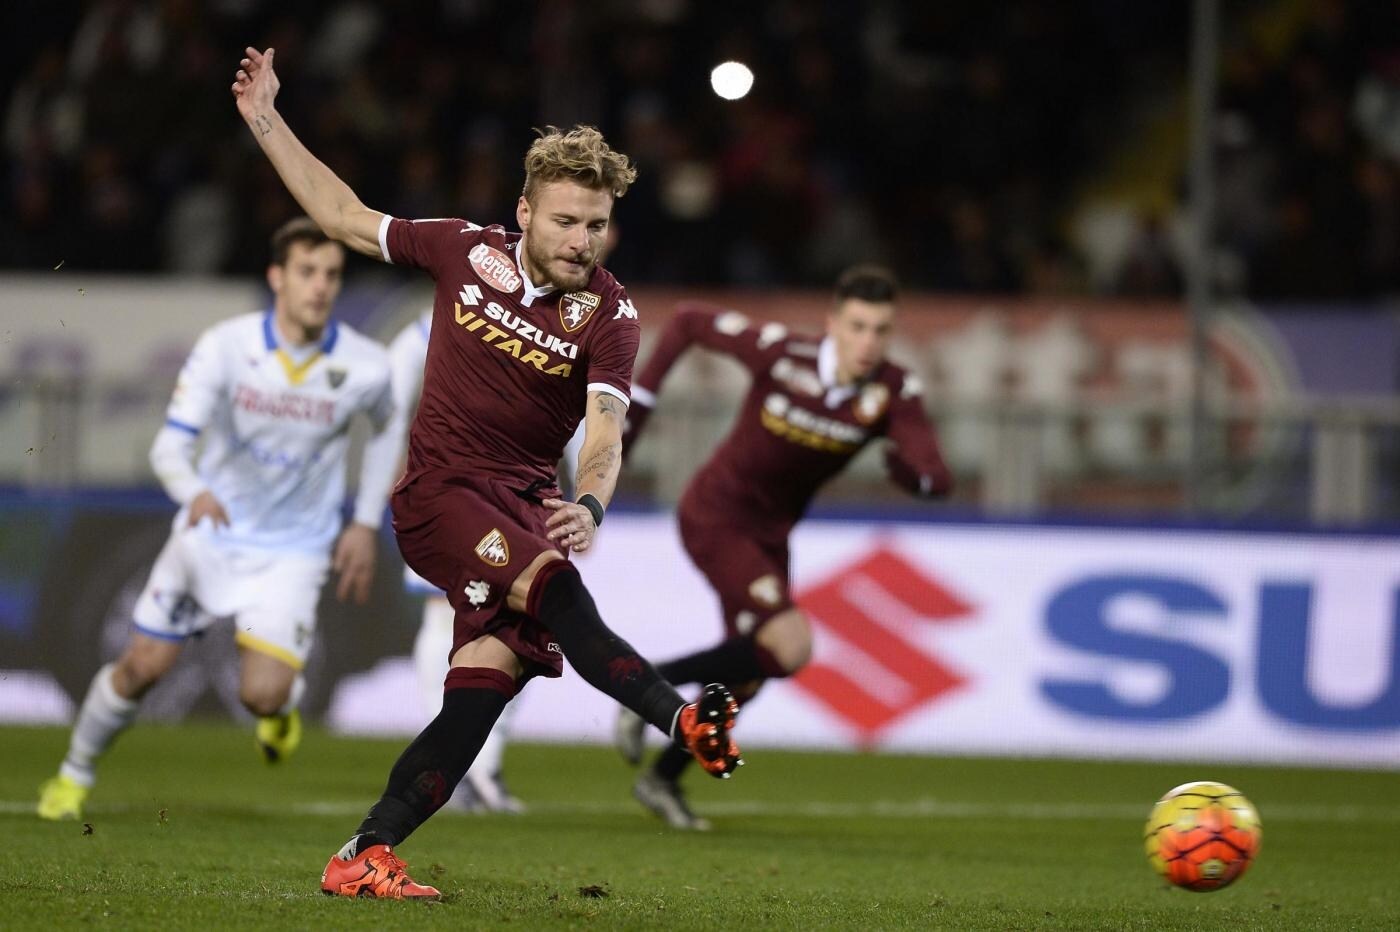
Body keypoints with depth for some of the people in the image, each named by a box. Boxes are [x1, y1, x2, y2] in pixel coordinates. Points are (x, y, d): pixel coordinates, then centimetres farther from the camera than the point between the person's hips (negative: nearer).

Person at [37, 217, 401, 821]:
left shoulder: (364, 367, -15)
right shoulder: (225, 346, -19)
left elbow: (387, 428, 10)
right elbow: (169, 446, -21)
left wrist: (366, 524, 6)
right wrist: (195, 492, -44)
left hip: (293, 551, 0)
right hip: (210, 532, 1)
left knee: (263, 695, -16)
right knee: (142, 668, 4)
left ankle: (283, 703, 23)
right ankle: (75, 774, 31)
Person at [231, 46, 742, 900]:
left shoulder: (609, 315, -7)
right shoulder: (466, 251, -1)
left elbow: (604, 434, -19)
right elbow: (347, 218, 12)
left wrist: (589, 506, -41)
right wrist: (265, 122, 11)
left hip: (526, 504, 1)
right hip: (440, 493, -1)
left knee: (484, 684, -13)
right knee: (556, 590, -30)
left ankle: (363, 857, -9)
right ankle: (689, 722, -40)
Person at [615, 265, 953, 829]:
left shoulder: (895, 394, -15)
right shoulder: (780, 353, -24)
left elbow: (936, 481, -24)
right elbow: (687, 322, -10)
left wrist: (913, 471, -42)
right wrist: (636, 402, -9)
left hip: (769, 533, 6)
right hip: (714, 516, -6)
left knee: (746, 677, 18)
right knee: (789, 648, -24)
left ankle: (663, 781, 42)